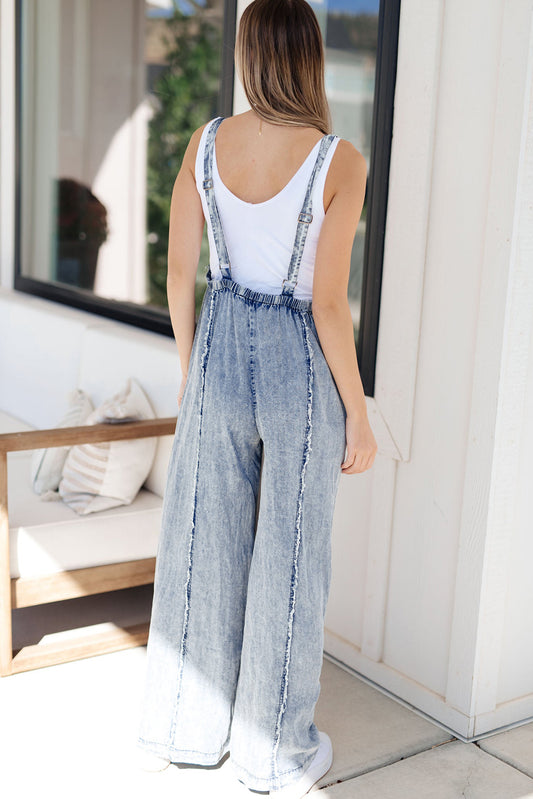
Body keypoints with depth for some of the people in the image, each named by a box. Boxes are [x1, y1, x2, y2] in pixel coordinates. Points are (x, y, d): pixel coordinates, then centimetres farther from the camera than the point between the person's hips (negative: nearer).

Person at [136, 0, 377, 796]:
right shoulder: (340, 161, -16)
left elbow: (178, 272, 1)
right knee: (290, 555, 10)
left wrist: (190, 369, 15)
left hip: (222, 349, 4)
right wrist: (359, 416, -7)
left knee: (203, 540, 16)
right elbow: (328, 304, -18)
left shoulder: (206, 142, -3)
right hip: (302, 364, -4)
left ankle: (183, 727, 33)